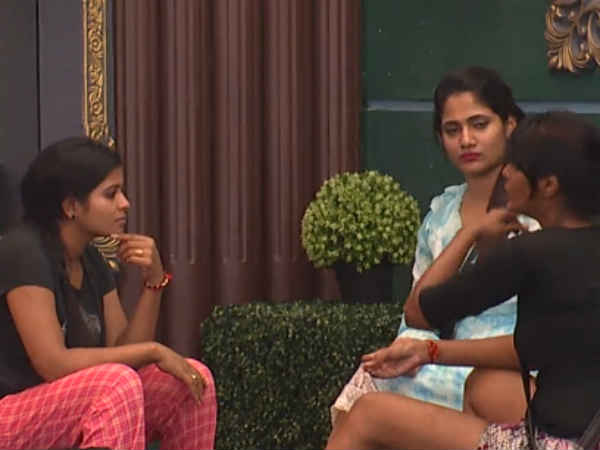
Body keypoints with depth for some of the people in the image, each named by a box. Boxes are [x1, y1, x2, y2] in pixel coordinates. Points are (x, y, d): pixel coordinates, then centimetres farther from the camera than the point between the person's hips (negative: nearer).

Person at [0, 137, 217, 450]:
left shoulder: (90, 260, 9)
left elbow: (123, 350, 6)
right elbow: (53, 364, -24)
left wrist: (154, 281, -7)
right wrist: (153, 351, -18)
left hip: (74, 413, 9)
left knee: (189, 380, -4)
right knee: (119, 382, -31)